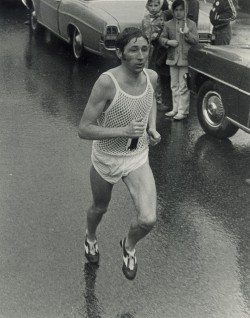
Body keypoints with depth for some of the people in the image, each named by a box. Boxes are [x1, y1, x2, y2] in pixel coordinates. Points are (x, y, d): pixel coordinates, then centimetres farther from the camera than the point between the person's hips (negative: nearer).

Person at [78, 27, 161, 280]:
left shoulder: (151, 77, -10)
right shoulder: (106, 82, -27)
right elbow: (84, 129, -25)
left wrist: (152, 128, -2)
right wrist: (124, 131, -34)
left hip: (138, 158, 3)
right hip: (107, 158, -3)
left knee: (148, 220, -11)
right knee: (100, 209, 23)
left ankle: (129, 246, 26)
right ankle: (91, 238, 60)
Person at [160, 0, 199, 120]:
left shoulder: (191, 24, 0)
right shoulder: (169, 24, 6)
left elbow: (196, 40, -3)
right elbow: (162, 38, 8)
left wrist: (188, 34, -19)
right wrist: (168, 41, -12)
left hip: (186, 59, -3)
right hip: (173, 59, 4)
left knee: (183, 86, -4)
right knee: (174, 86, 11)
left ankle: (183, 111, 1)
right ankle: (175, 109, 21)